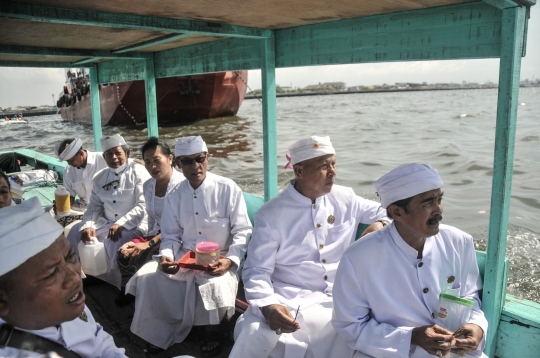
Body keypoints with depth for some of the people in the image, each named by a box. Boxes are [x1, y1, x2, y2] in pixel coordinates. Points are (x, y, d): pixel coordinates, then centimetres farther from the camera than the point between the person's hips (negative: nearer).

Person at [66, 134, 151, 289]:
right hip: (107, 223, 7)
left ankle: (119, 288, -9)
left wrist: (121, 224, -24)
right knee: (76, 232, -3)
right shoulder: (99, 178, 11)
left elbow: (143, 206, -16)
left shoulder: (138, 172, -8)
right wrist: (88, 226, -12)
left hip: (133, 225, -7)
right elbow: (94, 207, 8)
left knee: (113, 243, -32)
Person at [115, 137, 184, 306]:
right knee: (124, 252, -17)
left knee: (143, 257, -26)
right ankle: (127, 292, 5)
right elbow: (152, 217, 15)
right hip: (156, 233, 7)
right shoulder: (147, 185, 7)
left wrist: (150, 243, -20)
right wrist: (149, 239, 2)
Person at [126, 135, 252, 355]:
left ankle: (210, 331, 4)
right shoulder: (174, 197, 5)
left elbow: (243, 231, -9)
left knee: (216, 286, -32)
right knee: (147, 278, -15)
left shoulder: (228, 189, -8)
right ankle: (161, 331, 11)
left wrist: (230, 260, -25)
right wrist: (166, 256, -17)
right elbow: (171, 236, 6)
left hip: (219, 260, -3)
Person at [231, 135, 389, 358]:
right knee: (256, 335, -30)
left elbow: (383, 211, 21)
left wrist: (380, 225, -3)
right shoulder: (271, 215, -8)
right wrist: (268, 306, -28)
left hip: (342, 298, 4)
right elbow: (256, 271, -9)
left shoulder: (346, 199, 5)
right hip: (292, 300, -3)